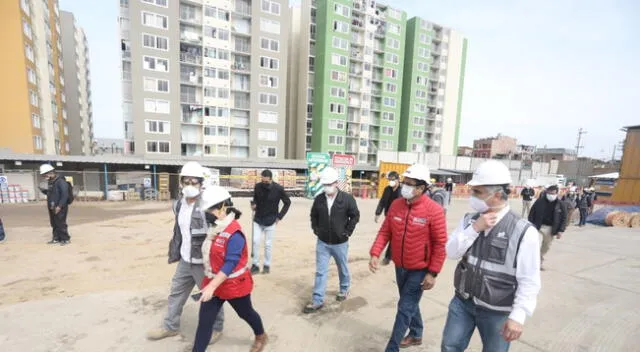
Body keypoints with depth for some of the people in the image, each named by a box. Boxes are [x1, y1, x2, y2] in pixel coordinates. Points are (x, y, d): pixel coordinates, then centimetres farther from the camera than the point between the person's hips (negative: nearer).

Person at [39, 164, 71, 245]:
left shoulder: (61, 182, -16)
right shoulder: (51, 182, 13)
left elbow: (65, 195, -21)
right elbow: (50, 193, 23)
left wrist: (59, 206, -23)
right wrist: (44, 190, 4)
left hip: (60, 208, -9)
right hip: (52, 207, 9)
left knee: (61, 223, -5)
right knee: (54, 224, 14)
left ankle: (66, 239, 4)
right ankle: (56, 238, 24)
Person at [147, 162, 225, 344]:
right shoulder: (179, 204, 4)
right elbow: (178, 231, 16)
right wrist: (174, 252, 18)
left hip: (203, 262, -7)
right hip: (185, 260, 8)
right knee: (176, 293, 24)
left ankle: (216, 328, 35)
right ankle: (170, 326, 47)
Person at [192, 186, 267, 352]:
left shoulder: (234, 233, -27)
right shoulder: (215, 228, 1)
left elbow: (230, 264, -29)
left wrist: (211, 287, -30)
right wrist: (210, 284, 21)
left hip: (234, 285, -6)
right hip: (213, 282, 7)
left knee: (246, 313, 18)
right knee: (204, 321, 7)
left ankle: (261, 336, 46)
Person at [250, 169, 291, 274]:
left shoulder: (278, 189, -14)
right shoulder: (258, 186, -6)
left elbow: (287, 202, -2)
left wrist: (280, 216, -6)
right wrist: (253, 204, -12)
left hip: (270, 221, -2)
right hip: (258, 220, 2)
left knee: (268, 244, 6)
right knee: (255, 241, 0)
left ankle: (267, 265, 24)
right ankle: (255, 264, 16)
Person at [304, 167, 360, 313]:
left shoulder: (347, 198, -14)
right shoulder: (319, 199, -6)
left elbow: (355, 216, -5)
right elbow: (313, 215, 10)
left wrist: (347, 231, -8)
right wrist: (315, 229, 2)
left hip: (340, 243, -1)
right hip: (322, 242, 2)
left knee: (343, 269, 19)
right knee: (320, 271, 6)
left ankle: (344, 290, 45)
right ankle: (317, 301, 16)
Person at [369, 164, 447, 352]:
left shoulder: (434, 210, -19)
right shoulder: (396, 205, -6)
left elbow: (440, 244, -15)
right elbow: (385, 231, -1)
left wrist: (433, 273, -14)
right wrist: (375, 253, -12)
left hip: (420, 270, -5)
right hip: (400, 266, 5)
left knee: (405, 308, 2)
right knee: (410, 304, 24)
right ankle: (416, 335, 49)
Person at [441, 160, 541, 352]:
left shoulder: (523, 231, -17)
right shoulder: (469, 220, -3)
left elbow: (529, 281, -15)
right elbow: (451, 252, -10)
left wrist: (518, 315, -19)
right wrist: (475, 228, -20)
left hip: (497, 311, -3)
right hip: (463, 301, 4)